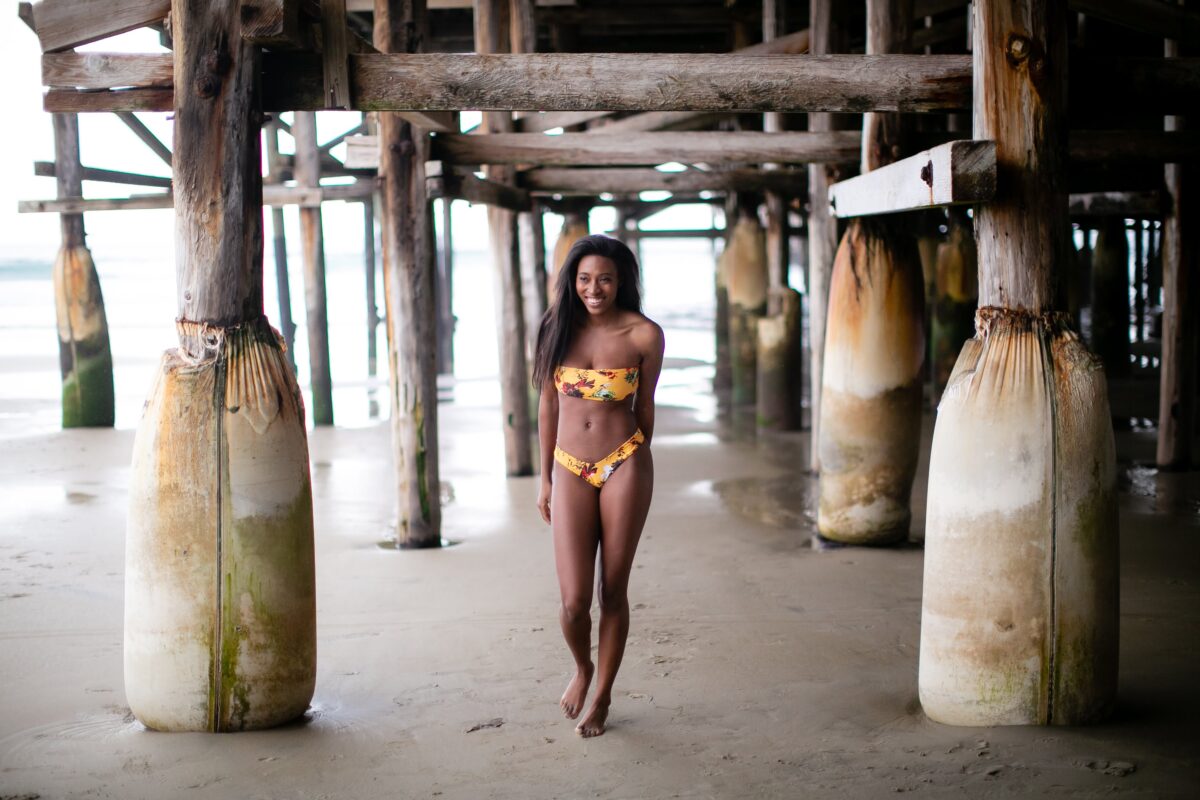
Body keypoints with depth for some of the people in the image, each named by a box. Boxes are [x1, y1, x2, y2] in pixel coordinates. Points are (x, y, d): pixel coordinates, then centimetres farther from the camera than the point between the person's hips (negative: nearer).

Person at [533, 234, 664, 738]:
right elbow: (548, 406, 9)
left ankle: (602, 698, 24)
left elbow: (644, 408, 7)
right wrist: (545, 479, 12)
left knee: (613, 591, 6)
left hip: (624, 468, -1)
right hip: (571, 471, 1)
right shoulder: (559, 328, 2)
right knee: (574, 600, -5)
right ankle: (582, 668, 28)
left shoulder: (644, 335, -5)